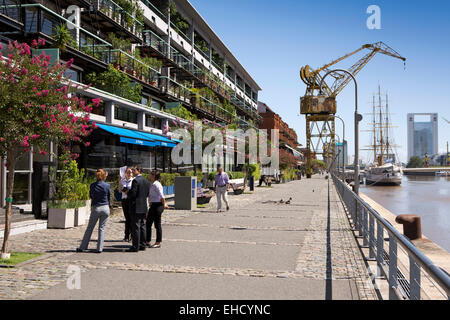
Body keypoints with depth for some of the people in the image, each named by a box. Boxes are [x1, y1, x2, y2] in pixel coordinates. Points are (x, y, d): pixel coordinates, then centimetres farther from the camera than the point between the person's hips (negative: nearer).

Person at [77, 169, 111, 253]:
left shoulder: (92, 185, -3)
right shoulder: (107, 186, -5)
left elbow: (91, 196, 9)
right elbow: (109, 198, 6)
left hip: (95, 208, 0)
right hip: (105, 208, 0)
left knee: (89, 228, 9)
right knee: (102, 228, 6)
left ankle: (82, 247, 13)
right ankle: (99, 248, 5)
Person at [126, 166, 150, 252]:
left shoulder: (135, 180, -15)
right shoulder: (146, 181, 12)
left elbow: (133, 194, -19)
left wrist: (127, 193, -1)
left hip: (136, 207, -8)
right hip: (144, 207, 8)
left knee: (135, 227, -4)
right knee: (142, 226, 13)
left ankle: (135, 247, -1)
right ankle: (142, 245, 18)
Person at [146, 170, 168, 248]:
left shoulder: (156, 184, -16)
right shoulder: (152, 184, 14)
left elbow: (162, 196, -19)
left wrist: (164, 205, -11)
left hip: (157, 206, -10)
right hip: (153, 206, 10)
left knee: (157, 224, -1)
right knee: (148, 223, 12)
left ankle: (158, 243, 8)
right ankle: (147, 241, 20)